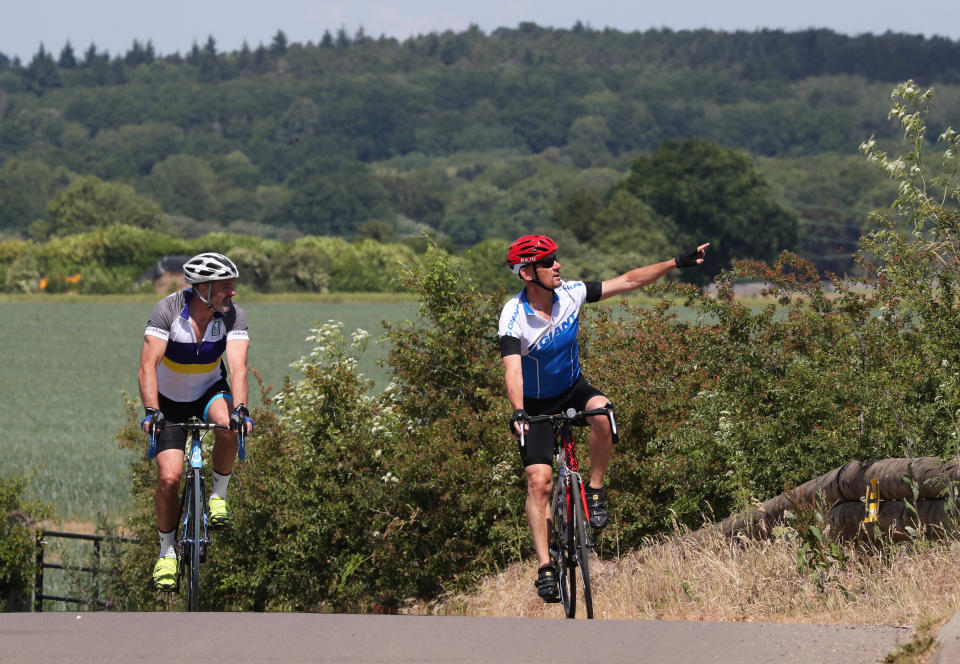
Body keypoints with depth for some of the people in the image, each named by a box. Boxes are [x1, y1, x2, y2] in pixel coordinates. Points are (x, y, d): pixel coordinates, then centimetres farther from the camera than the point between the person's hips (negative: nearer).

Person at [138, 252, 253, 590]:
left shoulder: (233, 316, -20)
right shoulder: (168, 309, -25)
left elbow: (237, 366, -31)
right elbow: (148, 365, -32)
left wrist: (241, 410, -48)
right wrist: (151, 411, -45)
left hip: (210, 391, 1)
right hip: (171, 399, -1)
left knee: (228, 425, -34)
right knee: (169, 477, -14)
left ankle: (218, 496, -10)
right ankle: (167, 551, 7)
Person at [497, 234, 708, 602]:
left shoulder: (570, 293, -15)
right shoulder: (514, 316, -26)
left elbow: (627, 281, -8)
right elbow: (512, 369, -39)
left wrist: (677, 262, -11)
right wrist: (518, 412, -55)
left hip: (573, 389, 3)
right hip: (536, 403, -3)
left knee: (601, 410, -32)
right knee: (539, 481, -15)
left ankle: (595, 490, -12)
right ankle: (545, 566, -10)